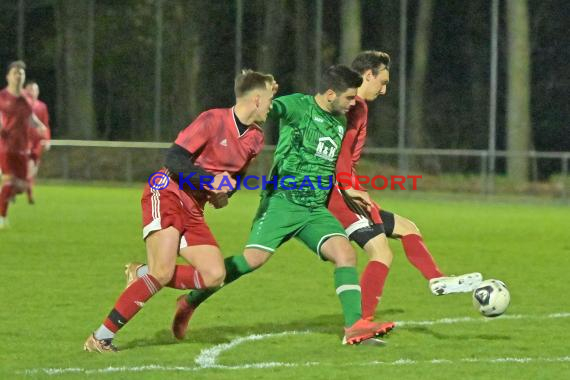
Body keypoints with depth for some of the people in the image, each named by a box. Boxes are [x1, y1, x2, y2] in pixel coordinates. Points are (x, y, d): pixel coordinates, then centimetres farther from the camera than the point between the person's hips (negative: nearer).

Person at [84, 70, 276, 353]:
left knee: (214, 275, -9)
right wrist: (209, 181, -27)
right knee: (163, 272, -23)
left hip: (193, 211, 8)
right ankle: (100, 338, -18)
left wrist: (222, 193, 6)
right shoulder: (213, 120, -14)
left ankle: (144, 276, 8)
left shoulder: (255, 139, 9)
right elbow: (174, 159, -18)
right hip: (167, 194, -8)